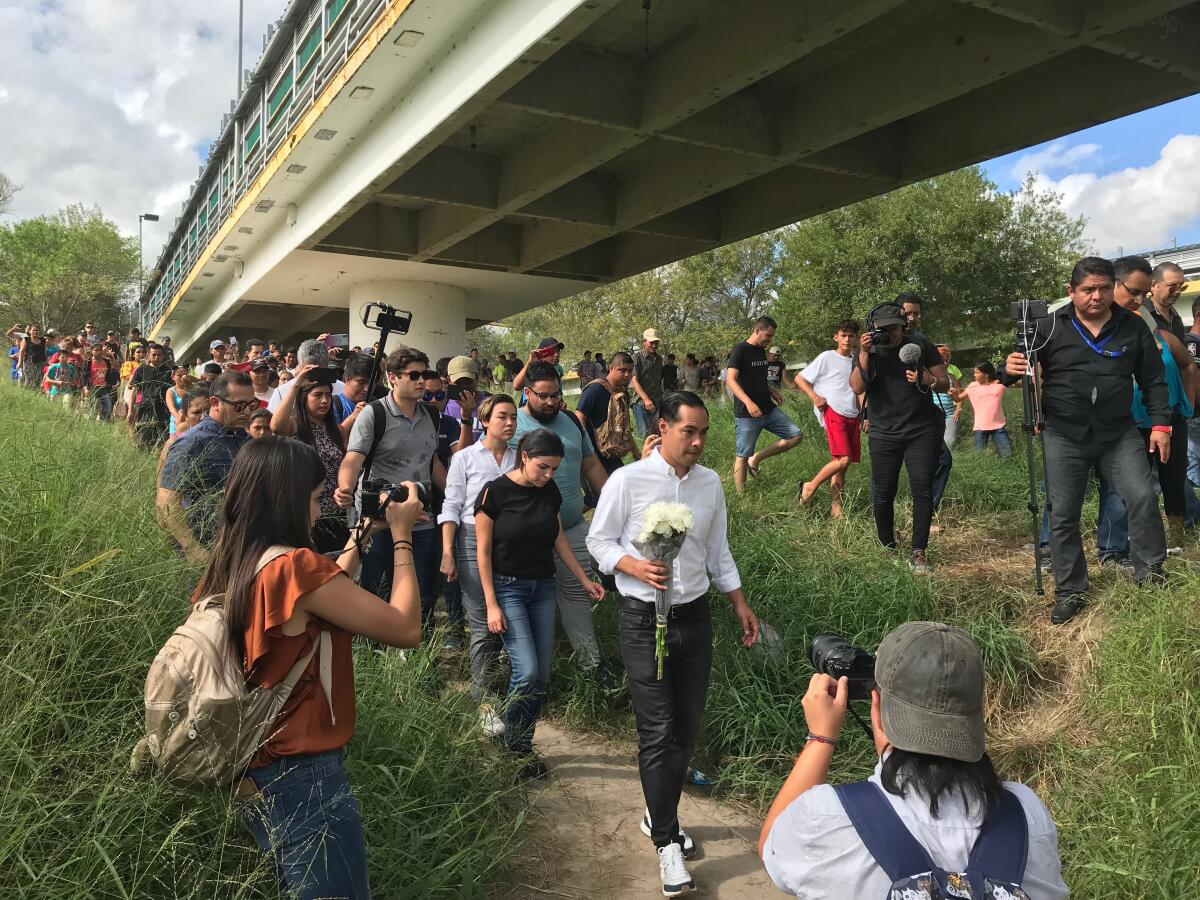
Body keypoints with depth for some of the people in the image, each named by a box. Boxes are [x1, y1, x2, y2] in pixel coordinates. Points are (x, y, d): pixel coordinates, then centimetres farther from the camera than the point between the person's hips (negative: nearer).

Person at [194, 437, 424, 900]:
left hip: (255, 769, 9)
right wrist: (401, 536, -7)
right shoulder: (294, 565, -23)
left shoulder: (232, 569, 2)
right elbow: (406, 629, -17)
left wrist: (361, 537, 17)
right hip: (302, 772, -9)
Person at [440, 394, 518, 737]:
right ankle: (483, 702, 4)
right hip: (474, 542, -3)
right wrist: (448, 553, -8)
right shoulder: (465, 458, 3)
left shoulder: (518, 458, 11)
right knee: (483, 626, -4)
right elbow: (451, 508, 0)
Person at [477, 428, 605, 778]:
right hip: (508, 588, -5)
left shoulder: (549, 492, 3)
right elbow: (483, 551, -9)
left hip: (543, 588, 5)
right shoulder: (495, 492, -12)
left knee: (542, 676, 5)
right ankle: (512, 748, 7)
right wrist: (491, 605, -11)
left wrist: (585, 580, 10)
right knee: (527, 671, -14)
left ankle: (523, 748, 20)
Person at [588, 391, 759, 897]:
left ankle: (659, 815, 33)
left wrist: (740, 605, 13)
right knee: (657, 732, -4)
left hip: (694, 616, 5)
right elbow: (599, 542, -4)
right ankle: (667, 842, 10)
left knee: (687, 727, 12)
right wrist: (635, 566, -21)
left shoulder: (710, 483, 3)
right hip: (643, 620, -5)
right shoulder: (628, 480, -12)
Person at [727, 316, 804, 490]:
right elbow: (730, 380, -22)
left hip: (768, 409, 8)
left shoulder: (761, 351, 14)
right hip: (746, 414, -8)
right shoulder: (739, 350, -11)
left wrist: (772, 391, 10)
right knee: (742, 456, -1)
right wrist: (748, 402, -35)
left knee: (796, 436, 0)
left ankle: (755, 460, 8)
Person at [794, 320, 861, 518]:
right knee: (843, 459, -20)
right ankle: (810, 487, -2)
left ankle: (835, 506, 9)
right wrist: (814, 397, -12)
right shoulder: (827, 357, -1)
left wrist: (862, 414, 17)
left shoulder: (856, 361, 16)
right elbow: (799, 379, 0)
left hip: (852, 416, 6)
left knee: (843, 464, 3)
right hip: (833, 413, -6)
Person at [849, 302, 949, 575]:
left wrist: (927, 380, -17)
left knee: (922, 490, -7)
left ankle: (918, 553, -2)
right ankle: (887, 548, 21)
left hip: (922, 431, -1)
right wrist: (864, 354, -19)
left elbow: (945, 383, 4)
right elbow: (856, 388, -10)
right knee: (883, 494, 3)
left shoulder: (921, 346, 2)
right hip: (884, 434, 1)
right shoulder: (868, 352, 4)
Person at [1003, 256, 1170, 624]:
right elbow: (1024, 368, 0)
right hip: (1064, 437, -1)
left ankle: (1151, 575, 14)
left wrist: (1160, 424, 2)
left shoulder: (1133, 327, 2)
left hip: (1119, 433, 1)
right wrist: (1010, 370, -24)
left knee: (1143, 498, -9)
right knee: (1063, 515, 2)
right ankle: (1070, 592, 15)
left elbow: (1153, 380, 9)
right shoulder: (1052, 327, -4)